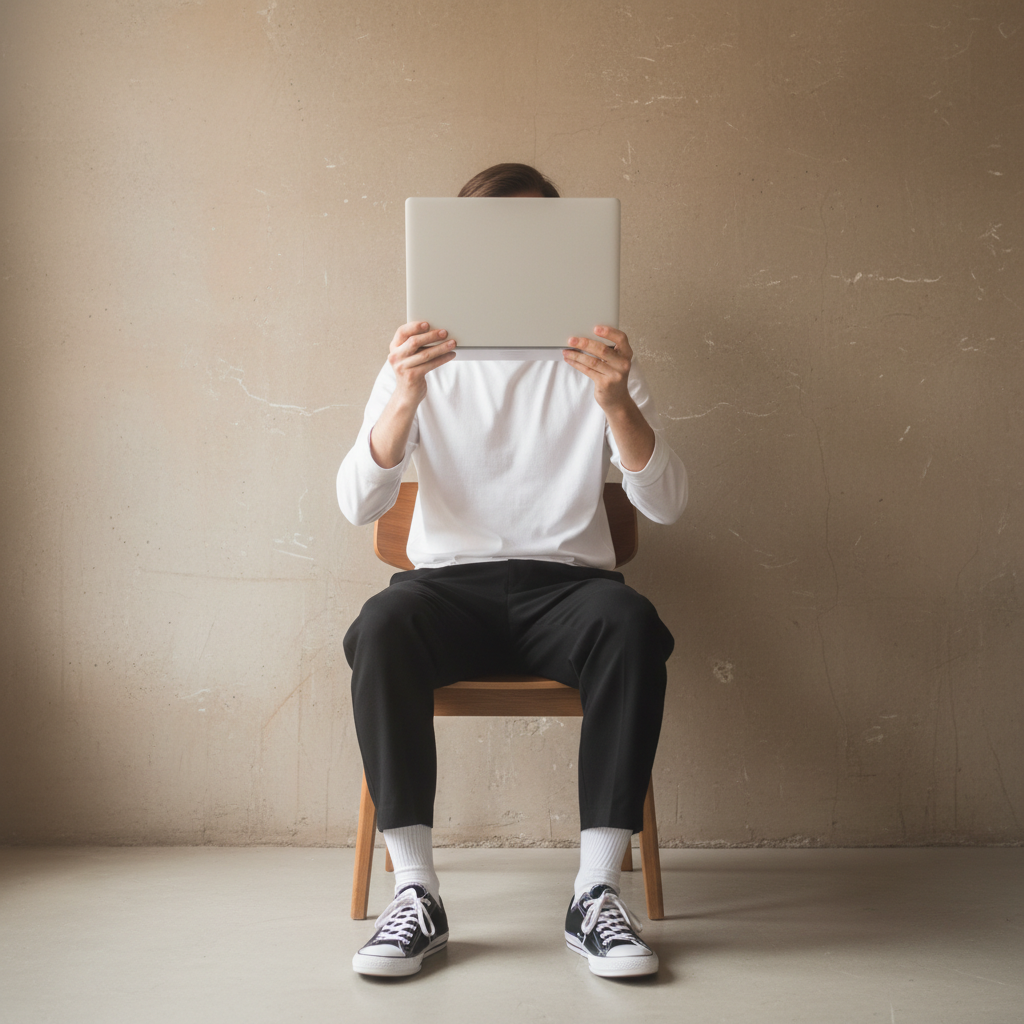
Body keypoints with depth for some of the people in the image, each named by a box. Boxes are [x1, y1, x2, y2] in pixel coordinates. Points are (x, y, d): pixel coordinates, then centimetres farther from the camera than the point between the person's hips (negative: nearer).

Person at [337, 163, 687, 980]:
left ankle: (597, 893, -25)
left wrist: (617, 404, -23)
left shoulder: (596, 363, 7)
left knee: (633, 624, -33)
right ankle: (416, 894, -24)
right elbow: (357, 506, -5)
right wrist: (404, 398, -23)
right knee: (381, 628, -33)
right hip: (449, 579, 0)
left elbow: (666, 505, -4)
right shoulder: (423, 364, 8)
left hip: (565, 581, 0)